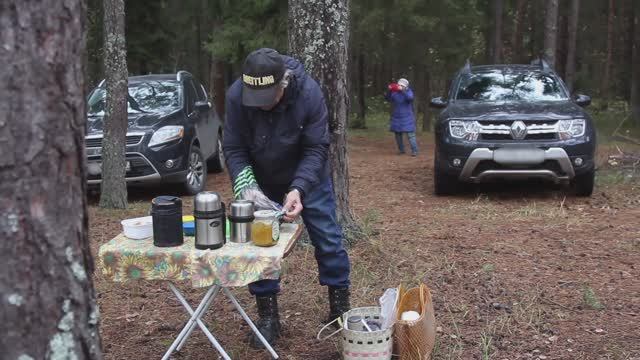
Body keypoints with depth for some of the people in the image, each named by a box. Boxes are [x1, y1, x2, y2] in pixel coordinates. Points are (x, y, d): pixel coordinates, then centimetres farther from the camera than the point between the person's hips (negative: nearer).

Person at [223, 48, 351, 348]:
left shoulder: (309, 92, -31)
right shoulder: (236, 95, -28)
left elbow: (316, 149, -27)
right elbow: (233, 149, -21)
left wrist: (299, 189, -40)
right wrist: (246, 187, -36)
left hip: (307, 176, -1)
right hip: (261, 179, 1)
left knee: (328, 238, 2)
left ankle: (341, 307, 20)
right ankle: (268, 316, 15)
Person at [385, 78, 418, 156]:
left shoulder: (408, 92, -5)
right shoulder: (395, 92, 3)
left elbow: (410, 98, -26)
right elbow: (387, 99, -6)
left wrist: (402, 90, -36)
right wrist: (389, 91, -22)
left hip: (407, 118, -4)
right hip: (396, 118, 4)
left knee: (410, 134, -10)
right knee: (398, 134, 9)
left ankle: (414, 151, -7)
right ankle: (401, 150, 23)